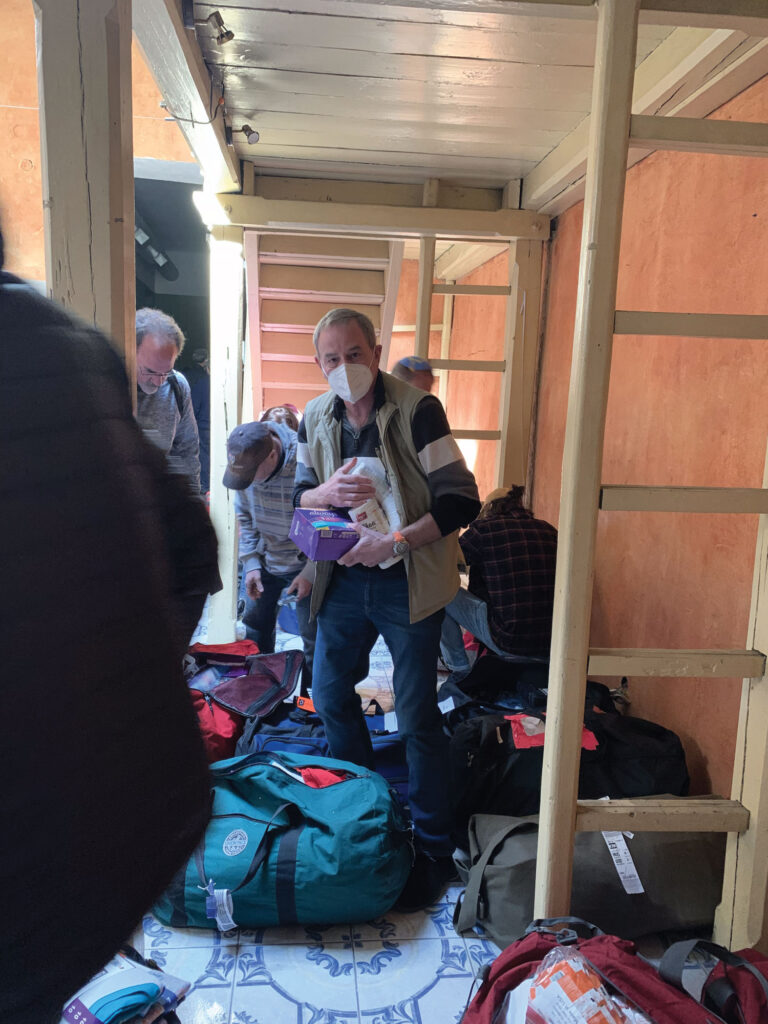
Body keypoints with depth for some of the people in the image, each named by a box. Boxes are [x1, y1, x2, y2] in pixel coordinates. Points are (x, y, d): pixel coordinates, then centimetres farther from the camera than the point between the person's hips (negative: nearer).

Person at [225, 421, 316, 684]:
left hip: (305, 563, -5)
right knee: (256, 626, 16)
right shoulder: (243, 464, -10)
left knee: (313, 637, 0)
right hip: (264, 560, 5)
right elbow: (245, 518, 4)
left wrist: (310, 572, -16)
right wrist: (251, 564, -3)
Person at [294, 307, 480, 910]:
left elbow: (462, 500, -17)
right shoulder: (316, 418, 3)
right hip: (344, 580, 6)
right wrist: (326, 492, -12)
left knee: (417, 715, 1)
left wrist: (395, 542, -26)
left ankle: (434, 849, 20)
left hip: (407, 583, -6)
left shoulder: (417, 411, -15)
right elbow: (299, 497, 11)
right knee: (330, 695, 16)